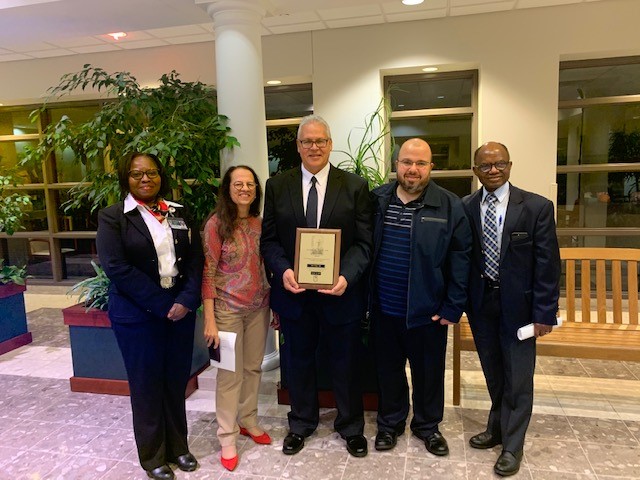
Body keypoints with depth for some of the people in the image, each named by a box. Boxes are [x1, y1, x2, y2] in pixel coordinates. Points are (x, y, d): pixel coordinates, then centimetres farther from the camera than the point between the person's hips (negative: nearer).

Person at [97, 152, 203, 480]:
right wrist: (162, 305, -16)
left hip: (181, 310, 4)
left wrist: (186, 299, -12)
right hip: (137, 314, -3)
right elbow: (116, 268, -14)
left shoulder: (179, 213, 8)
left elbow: (196, 258, 3)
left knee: (177, 381, 13)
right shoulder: (112, 217, -4)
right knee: (146, 384, 9)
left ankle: (177, 446, 32)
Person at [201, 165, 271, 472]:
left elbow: (266, 266, 8)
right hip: (228, 309, -4)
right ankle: (227, 437, 22)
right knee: (230, 373, 6)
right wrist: (209, 320, -15)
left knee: (253, 367, 16)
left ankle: (248, 422, 35)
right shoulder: (216, 224, -12)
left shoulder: (260, 223, 3)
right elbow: (207, 273, -12)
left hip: (259, 307, 5)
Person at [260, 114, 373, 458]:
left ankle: (350, 426, 38)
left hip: (341, 290, -1)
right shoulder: (277, 186, 2)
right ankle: (301, 423, 41)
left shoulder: (355, 186, -3)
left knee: (346, 362, 14)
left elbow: (363, 242, -6)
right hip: (294, 290, 2)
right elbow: (269, 239, 1)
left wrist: (347, 276, -21)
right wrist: (283, 270, -17)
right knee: (298, 361, 18)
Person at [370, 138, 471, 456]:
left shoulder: (450, 206, -7)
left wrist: (453, 307, -9)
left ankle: (427, 425, 38)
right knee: (388, 369, 17)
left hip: (428, 310, -2)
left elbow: (460, 258, -7)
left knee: (429, 371, 15)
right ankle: (390, 422, 39)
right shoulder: (377, 200, 0)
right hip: (384, 309, 2)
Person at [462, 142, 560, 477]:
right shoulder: (464, 207, -1)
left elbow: (548, 264, -8)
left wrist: (544, 313, -11)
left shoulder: (537, 207, -9)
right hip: (480, 302, 3)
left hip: (518, 303, -2)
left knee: (517, 377, 7)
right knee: (493, 373, 18)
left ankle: (512, 446, 26)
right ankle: (497, 429, 40)